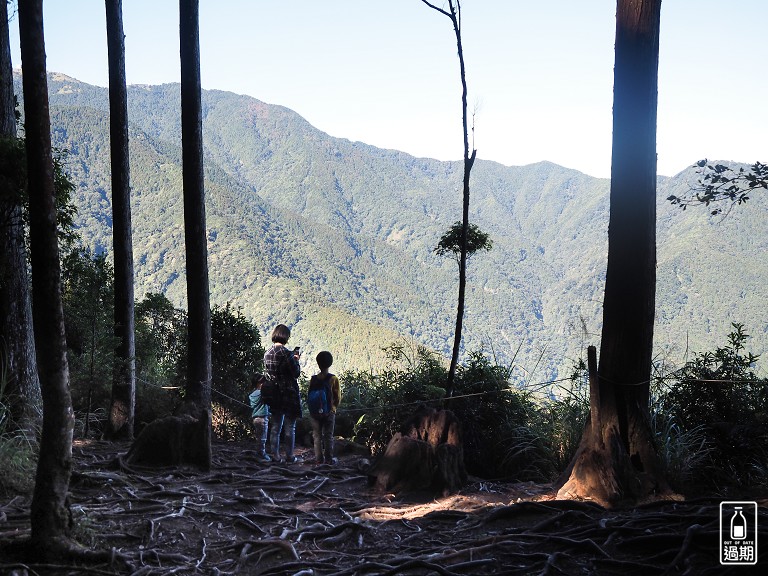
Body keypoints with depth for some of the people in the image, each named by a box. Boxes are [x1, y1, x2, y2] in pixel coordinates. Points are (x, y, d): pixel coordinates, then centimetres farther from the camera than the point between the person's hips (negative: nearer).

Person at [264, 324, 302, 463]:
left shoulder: (267, 353, 5)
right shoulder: (286, 353, -17)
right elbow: (296, 373, -14)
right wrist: (296, 360, 4)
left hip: (274, 393, 6)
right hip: (289, 393, -6)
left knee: (275, 427, 12)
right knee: (290, 427, 3)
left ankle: (276, 456, 14)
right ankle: (289, 456, 8)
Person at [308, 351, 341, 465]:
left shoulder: (313, 379, -2)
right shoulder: (333, 379, -8)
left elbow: (308, 396, 2)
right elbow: (338, 397, -6)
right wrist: (334, 408, 11)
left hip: (314, 412, 2)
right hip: (329, 412, -2)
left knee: (317, 435, 8)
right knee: (328, 436, 6)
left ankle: (319, 459, 8)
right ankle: (329, 459, 7)